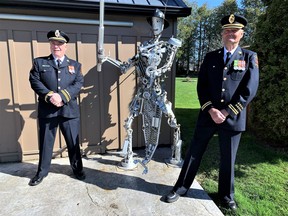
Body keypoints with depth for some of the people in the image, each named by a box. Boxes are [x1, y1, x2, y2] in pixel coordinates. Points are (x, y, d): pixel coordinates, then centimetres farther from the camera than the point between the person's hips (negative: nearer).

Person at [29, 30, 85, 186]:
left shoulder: (75, 65, 11)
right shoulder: (39, 62, 9)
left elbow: (78, 84, -2)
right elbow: (34, 81, -2)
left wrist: (62, 96, -16)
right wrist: (50, 96, -17)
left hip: (69, 110, 0)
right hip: (47, 110, 0)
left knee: (73, 142, 9)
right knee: (45, 142, 11)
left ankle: (77, 169, 28)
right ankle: (42, 172, 30)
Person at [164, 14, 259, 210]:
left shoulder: (250, 57, 3)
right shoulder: (210, 57, 8)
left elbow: (249, 90, -6)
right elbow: (201, 86, 3)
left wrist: (227, 112, -12)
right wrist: (211, 110, -10)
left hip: (233, 118, -1)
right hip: (208, 115, 2)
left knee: (228, 158, 12)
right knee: (194, 153, 8)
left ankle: (226, 195, 35)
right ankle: (181, 188, 26)